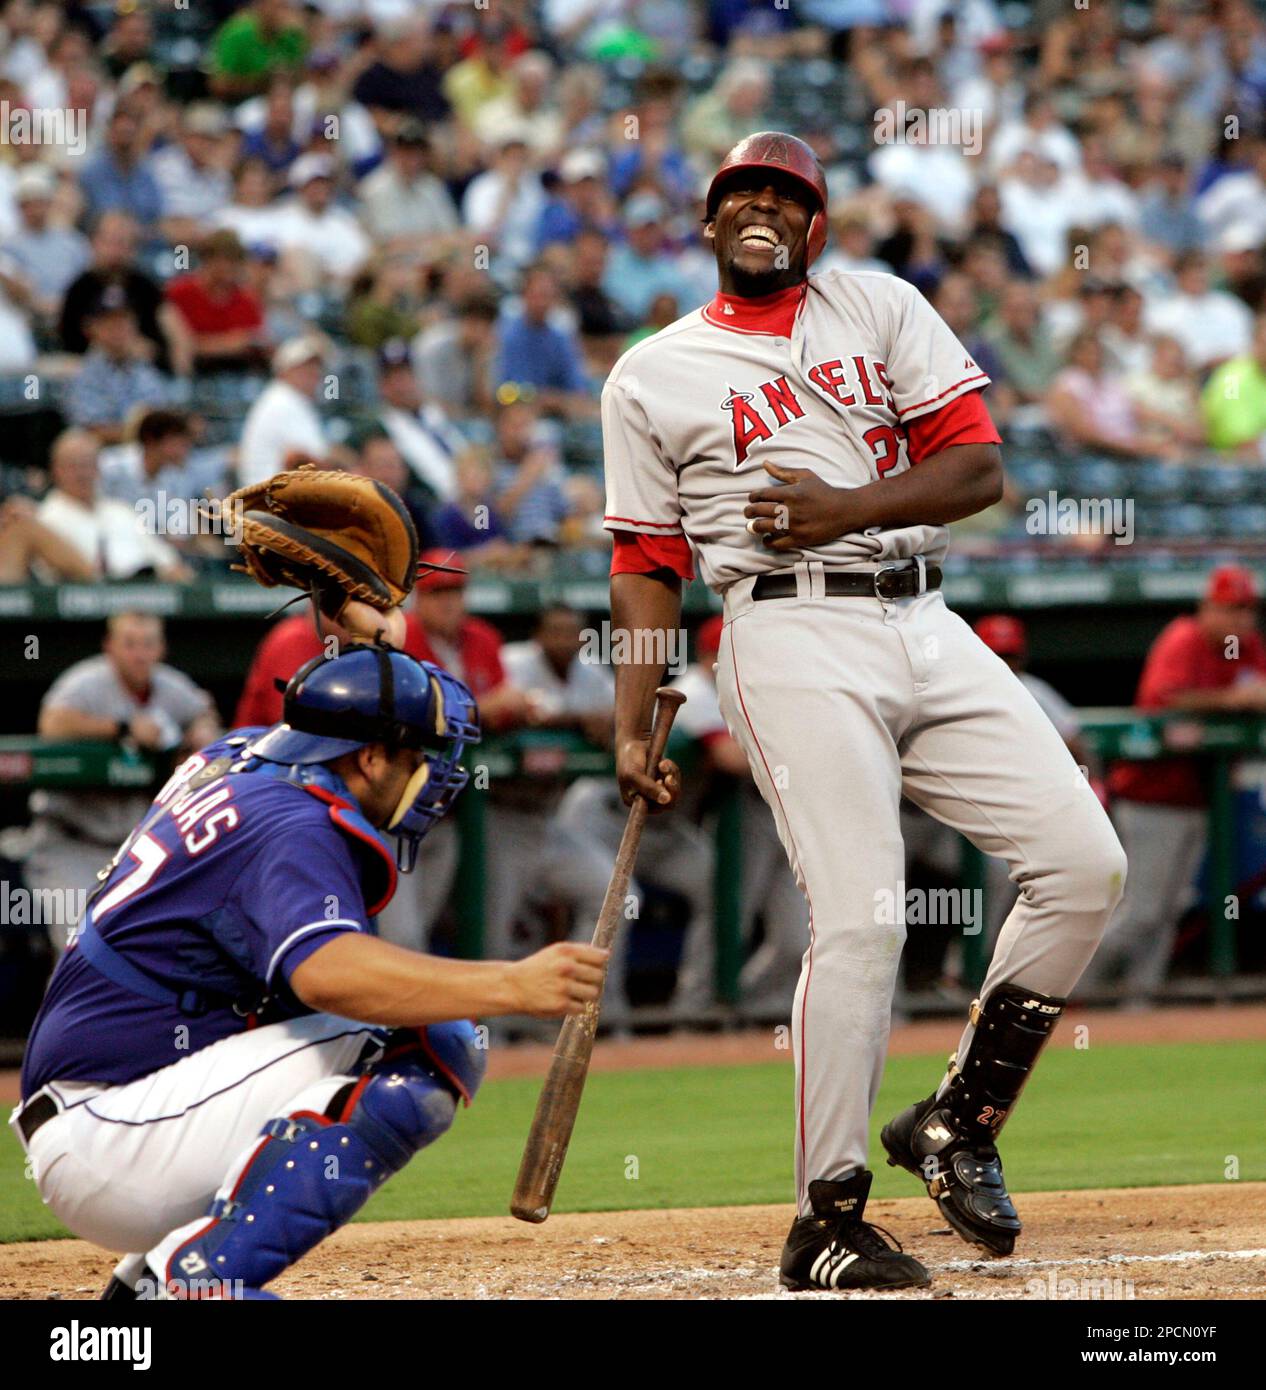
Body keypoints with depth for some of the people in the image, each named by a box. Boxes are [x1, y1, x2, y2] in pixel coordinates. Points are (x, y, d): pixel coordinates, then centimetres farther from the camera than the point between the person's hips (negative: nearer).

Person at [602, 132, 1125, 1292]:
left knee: (1085, 863, -6)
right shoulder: (652, 378, 10)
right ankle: (827, 1220, -9)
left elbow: (980, 464, 4)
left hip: (930, 628, 4)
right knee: (858, 922, -16)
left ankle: (958, 1119, 9)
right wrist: (631, 728, -1)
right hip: (798, 642, -4)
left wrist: (852, 508, -11)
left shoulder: (883, 309, 13)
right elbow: (648, 566, 9)